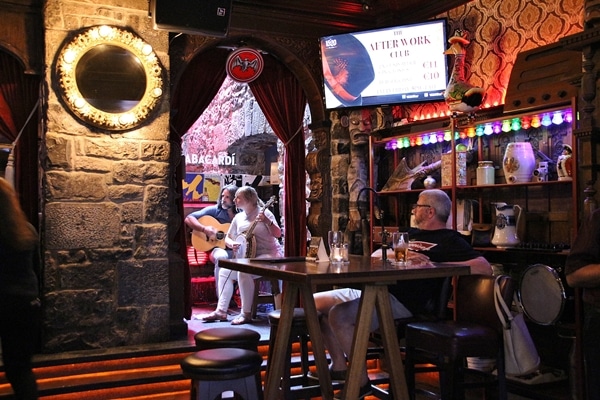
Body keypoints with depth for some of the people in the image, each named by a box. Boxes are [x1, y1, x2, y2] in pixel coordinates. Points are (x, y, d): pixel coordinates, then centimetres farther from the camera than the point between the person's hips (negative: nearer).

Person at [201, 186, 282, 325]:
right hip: (247, 256, 8)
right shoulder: (238, 218, 10)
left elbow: (278, 234, -19)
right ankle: (221, 311, 2)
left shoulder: (263, 213, -11)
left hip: (268, 255, -8)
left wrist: (268, 222, -36)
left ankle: (246, 314, -21)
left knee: (243, 271, -30)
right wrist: (232, 244, -5)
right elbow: (228, 238, 18)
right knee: (224, 271, 0)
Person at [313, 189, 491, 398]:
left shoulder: (449, 240, 1)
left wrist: (434, 265, -17)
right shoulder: (411, 233, 25)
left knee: (339, 315, -29)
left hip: (400, 300, -9)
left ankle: (361, 382, -13)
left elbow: (485, 268, -14)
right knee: (315, 302, 7)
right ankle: (339, 366, 14)